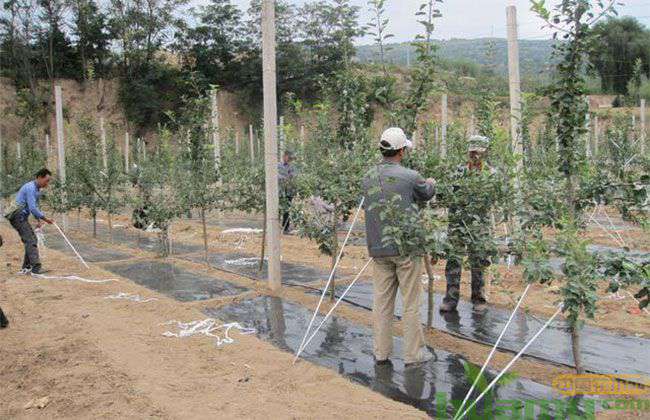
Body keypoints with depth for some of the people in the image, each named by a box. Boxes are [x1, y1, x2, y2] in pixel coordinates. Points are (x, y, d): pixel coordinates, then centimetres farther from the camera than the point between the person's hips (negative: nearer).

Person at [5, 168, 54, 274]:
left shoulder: (37, 189, 14)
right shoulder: (30, 188, -18)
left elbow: (35, 206, 21)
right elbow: (32, 208, -24)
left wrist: (38, 219, 9)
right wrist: (45, 218, -17)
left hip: (22, 217, 10)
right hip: (17, 216, -10)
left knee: (32, 240, 11)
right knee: (30, 240, -16)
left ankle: (27, 266, 16)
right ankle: (36, 267, -21)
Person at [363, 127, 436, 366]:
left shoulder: (368, 178, 3)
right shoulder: (410, 177, -11)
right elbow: (426, 194, 8)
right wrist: (431, 183, 32)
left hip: (378, 249, 5)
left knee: (382, 301, 12)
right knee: (411, 302, 6)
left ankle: (381, 353, 20)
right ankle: (413, 354, 15)